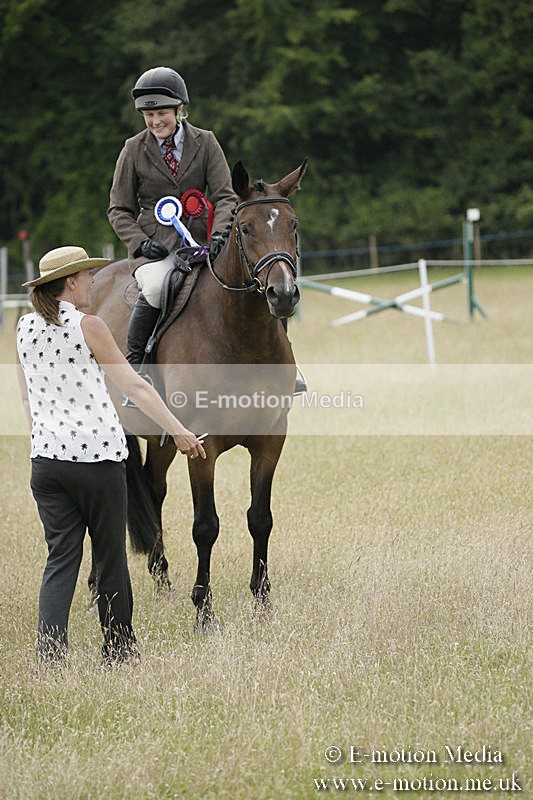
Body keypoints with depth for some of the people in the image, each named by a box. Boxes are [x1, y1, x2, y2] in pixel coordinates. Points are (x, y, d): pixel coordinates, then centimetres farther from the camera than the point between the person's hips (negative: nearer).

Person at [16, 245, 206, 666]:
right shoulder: (88, 326, -8)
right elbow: (135, 386, -8)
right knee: (110, 556, 9)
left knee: (60, 557, 5)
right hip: (97, 456, -5)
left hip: (46, 456, 5)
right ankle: (119, 650, 18)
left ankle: (49, 655, -9)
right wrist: (179, 431, -3)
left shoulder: (25, 328, 7)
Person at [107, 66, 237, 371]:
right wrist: (141, 243, -10)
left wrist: (218, 236, -17)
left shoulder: (205, 143, 7)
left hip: (198, 239, 2)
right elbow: (120, 210, 8)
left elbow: (225, 196, 2)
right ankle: (134, 363, -16)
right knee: (156, 288, -33)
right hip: (155, 241, -2)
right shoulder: (134, 150, 5)